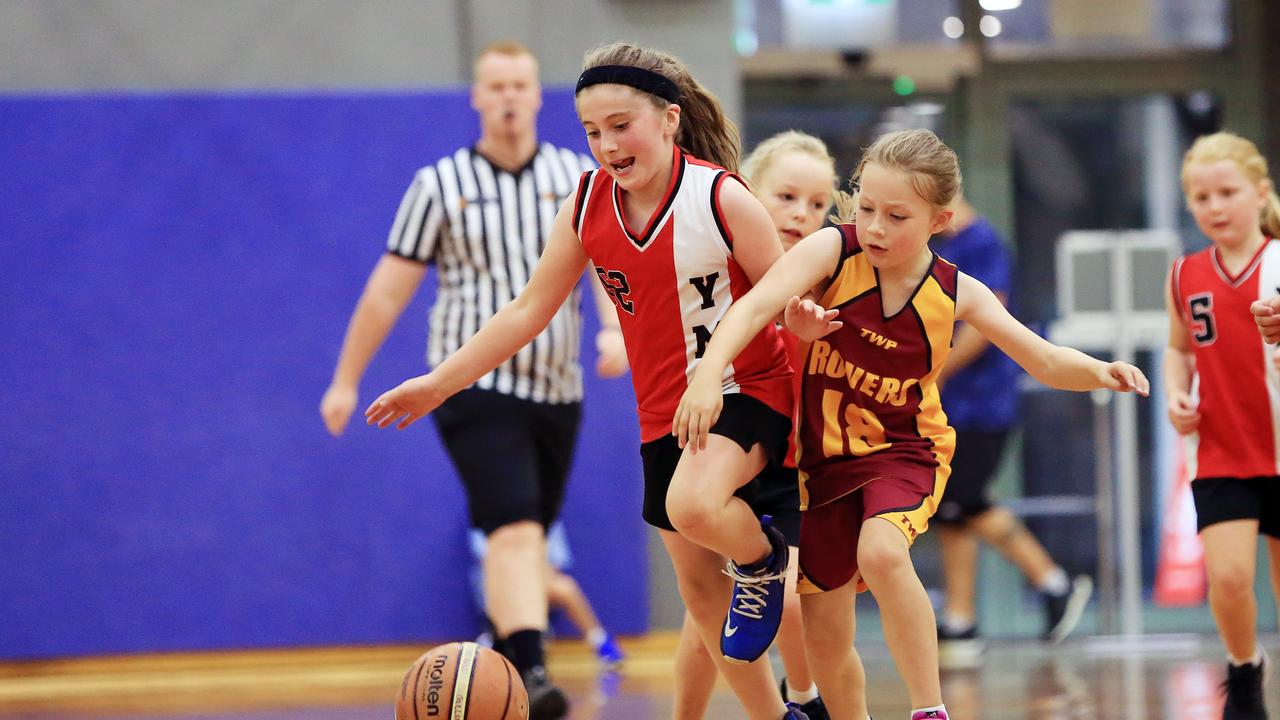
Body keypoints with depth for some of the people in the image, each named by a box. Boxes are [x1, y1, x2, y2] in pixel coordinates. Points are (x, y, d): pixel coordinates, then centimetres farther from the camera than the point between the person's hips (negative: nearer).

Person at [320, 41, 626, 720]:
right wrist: (345, 381, 6)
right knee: (515, 529, -20)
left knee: (529, 539, 12)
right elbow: (387, 289, 4)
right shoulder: (440, 186, 0)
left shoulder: (578, 176, 6)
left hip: (557, 387, 4)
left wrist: (615, 329, -26)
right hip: (475, 385, -4)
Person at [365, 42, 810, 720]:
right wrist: (438, 383, 1)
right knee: (699, 587, 9)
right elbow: (530, 309, 3)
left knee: (693, 504, -35)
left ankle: (765, 561, -2)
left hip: (744, 390, -6)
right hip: (663, 410, 6)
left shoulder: (720, 198, -18)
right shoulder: (590, 200, -3)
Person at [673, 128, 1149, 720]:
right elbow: (756, 304, -31)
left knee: (881, 551, -34)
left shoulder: (956, 294, -10)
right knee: (825, 640, 5)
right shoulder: (831, 251, -16)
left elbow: (1046, 362, -7)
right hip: (825, 455, 1)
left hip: (904, 451, -1)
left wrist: (1101, 372, -29)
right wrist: (708, 372, -49)